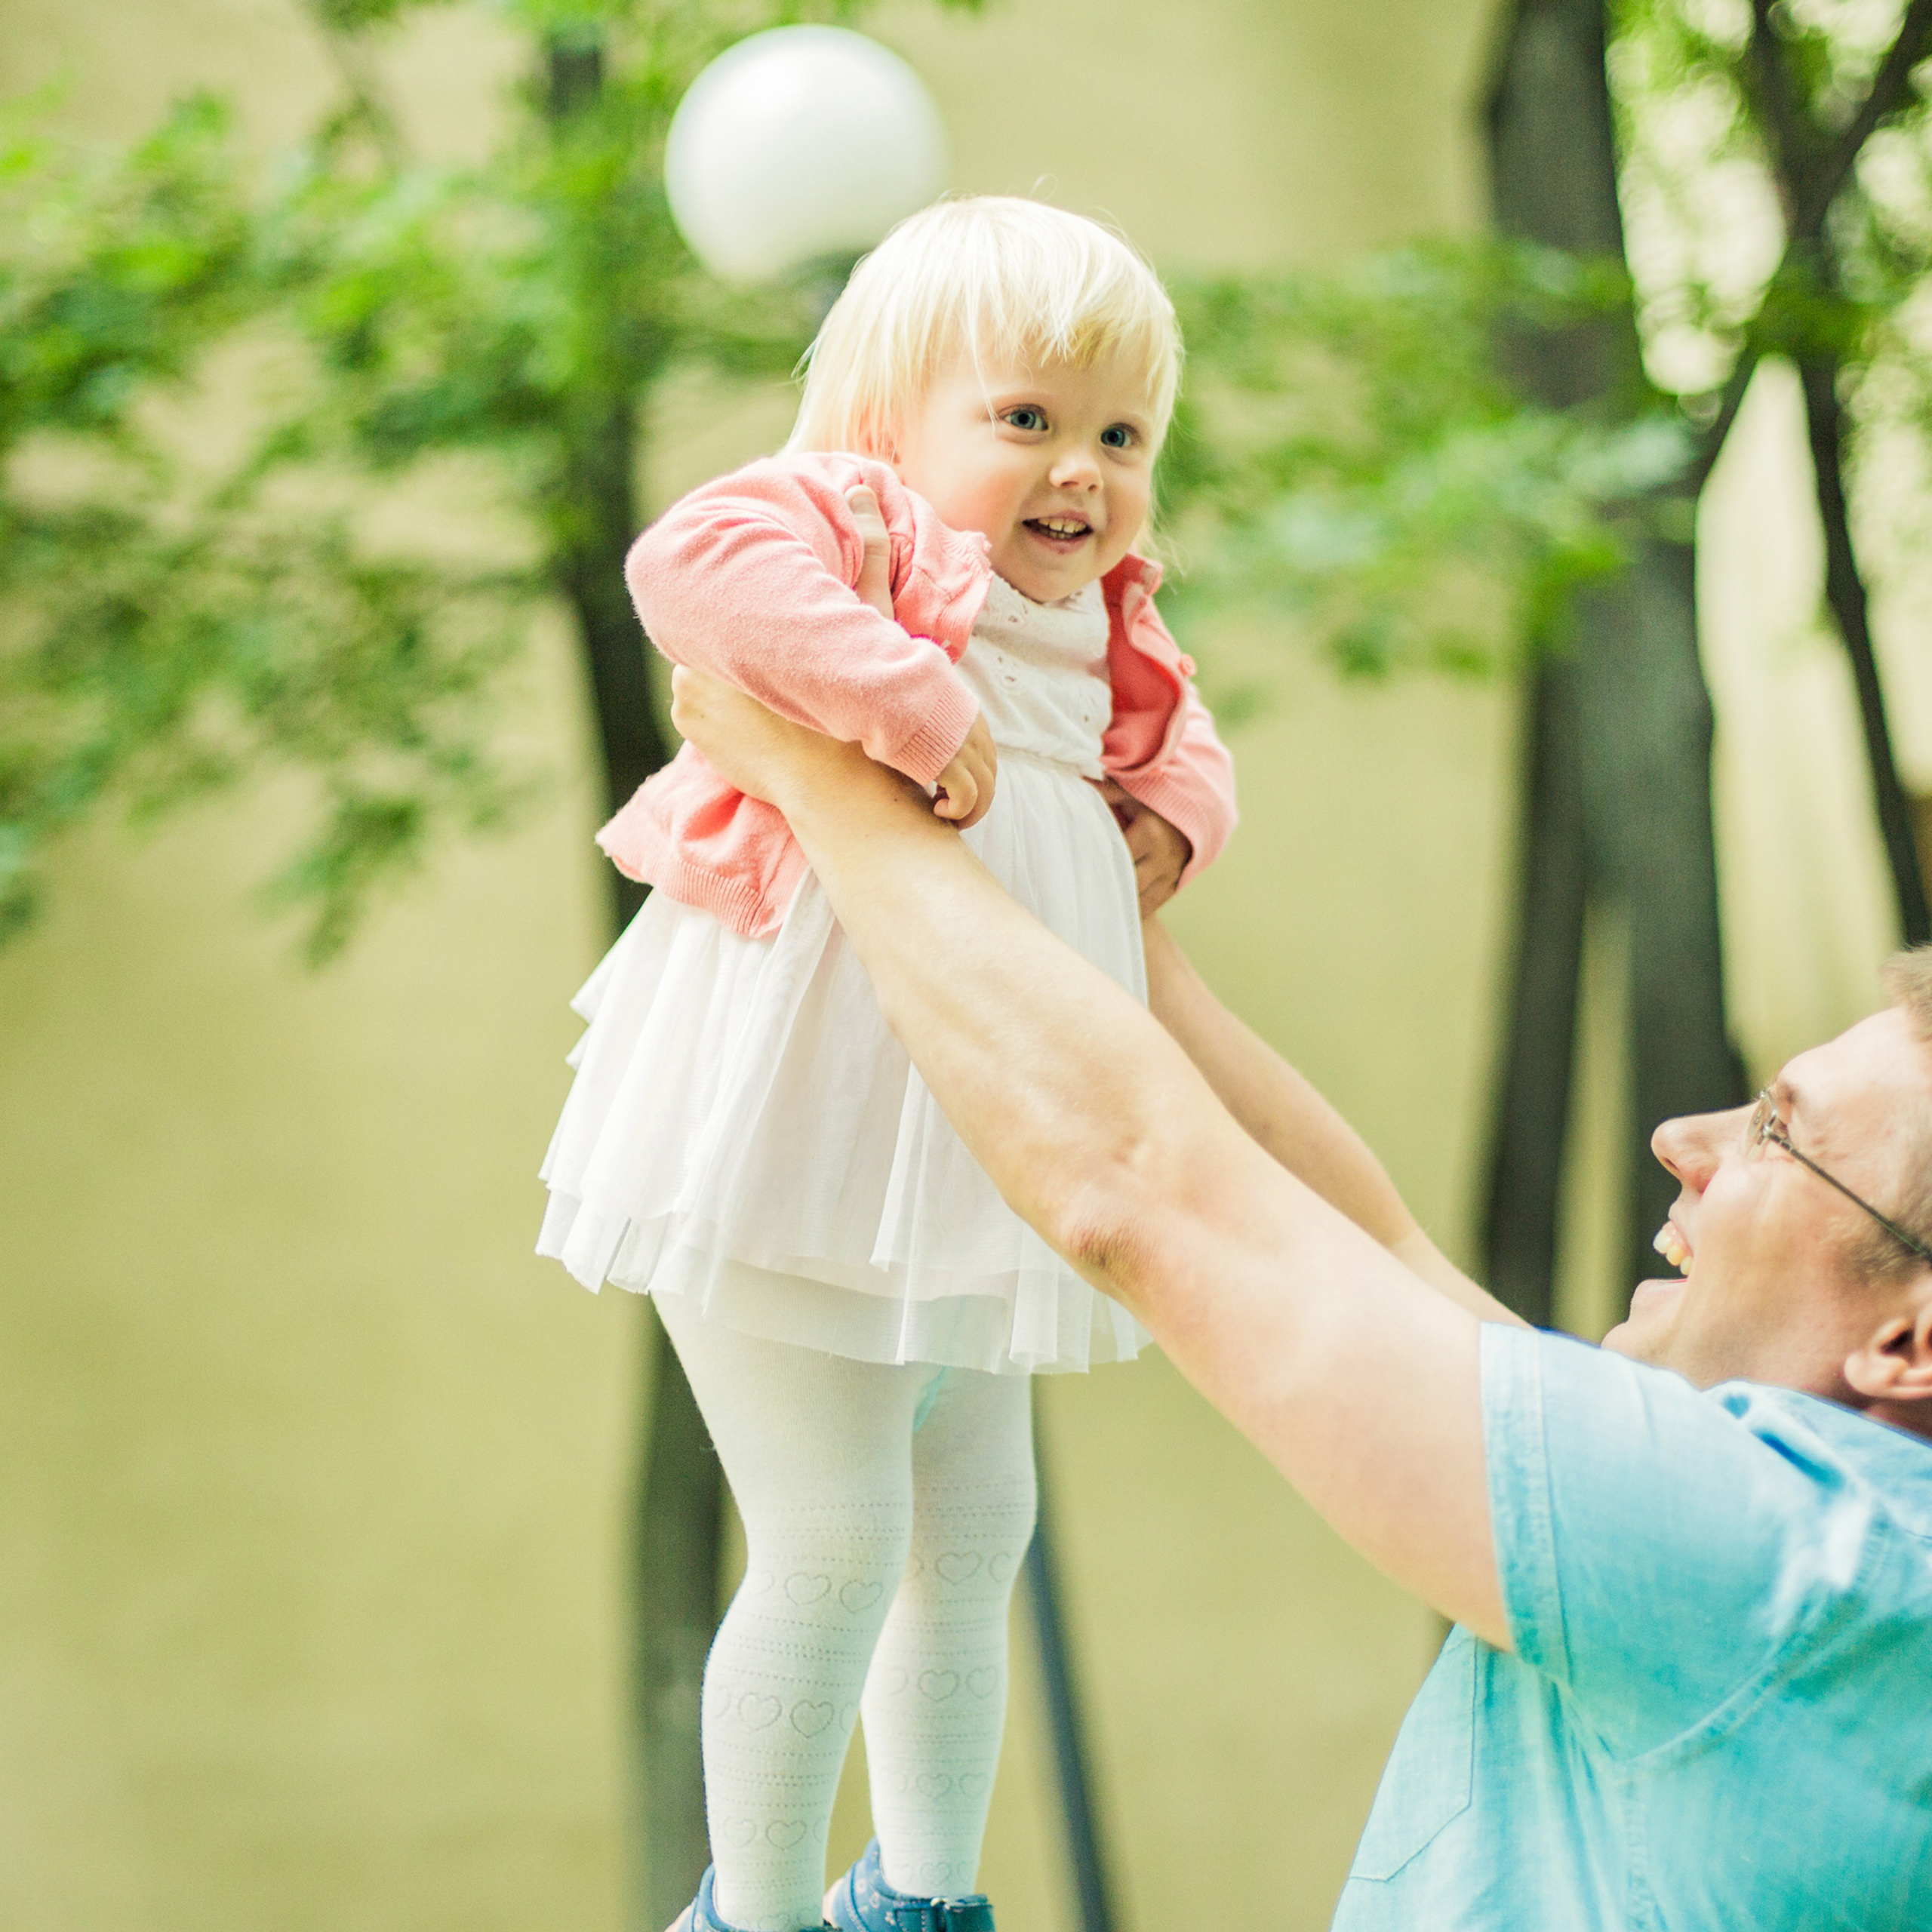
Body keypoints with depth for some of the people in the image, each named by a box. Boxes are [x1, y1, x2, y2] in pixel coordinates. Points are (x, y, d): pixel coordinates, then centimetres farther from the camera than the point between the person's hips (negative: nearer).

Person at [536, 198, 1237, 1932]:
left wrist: (1174, 812, 5)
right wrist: (909, 699, -35)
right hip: (793, 1145, -9)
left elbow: (1175, 731, 28)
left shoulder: (1103, 633, 10)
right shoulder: (856, 530, -14)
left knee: (976, 1527, 20)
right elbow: (692, 563, -34)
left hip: (963, 1164, 9)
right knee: (835, 1549, -5)